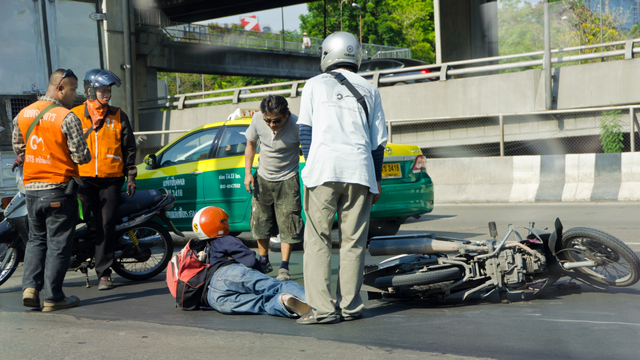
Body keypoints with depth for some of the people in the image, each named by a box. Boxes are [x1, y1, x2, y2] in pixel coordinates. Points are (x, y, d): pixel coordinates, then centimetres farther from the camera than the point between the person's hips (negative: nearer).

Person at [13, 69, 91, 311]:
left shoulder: (23, 114, 6)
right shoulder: (67, 118, -14)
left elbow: (18, 148, 16)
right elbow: (81, 156, -14)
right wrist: (86, 153, 8)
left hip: (30, 188, 6)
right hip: (58, 189, -6)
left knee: (36, 238, 20)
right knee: (58, 244, 3)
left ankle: (30, 287, 8)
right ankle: (53, 298, 6)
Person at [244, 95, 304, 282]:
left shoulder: (296, 125, -24)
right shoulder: (257, 119, -13)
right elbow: (251, 143, 5)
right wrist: (248, 172, 0)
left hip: (287, 180, -4)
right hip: (263, 178, 4)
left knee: (287, 225, -7)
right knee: (260, 223, 11)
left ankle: (284, 267, 1)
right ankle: (264, 262, 28)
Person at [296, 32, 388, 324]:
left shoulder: (315, 85, 11)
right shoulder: (369, 90, 16)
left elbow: (305, 130, 10)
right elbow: (378, 139, 15)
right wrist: (376, 179, 20)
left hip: (324, 168, -2)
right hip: (359, 170, 2)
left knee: (318, 239, 0)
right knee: (353, 240, 6)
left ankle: (322, 308, -6)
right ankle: (350, 306, 6)